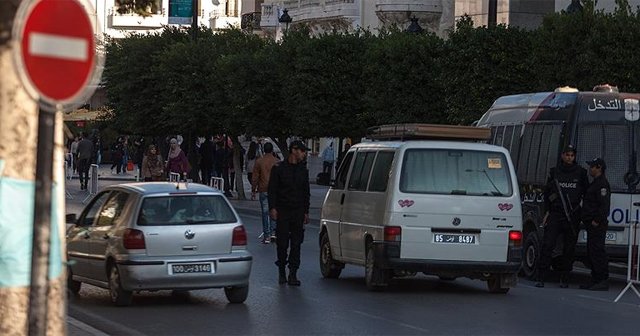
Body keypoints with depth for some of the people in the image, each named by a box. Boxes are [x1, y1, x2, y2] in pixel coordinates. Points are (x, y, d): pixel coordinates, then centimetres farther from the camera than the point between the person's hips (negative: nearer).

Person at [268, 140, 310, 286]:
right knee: (282, 243, -1)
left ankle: (293, 274, 0)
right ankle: (281, 272, 14)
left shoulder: (303, 170, 12)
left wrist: (306, 212, 13)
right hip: (282, 211, -3)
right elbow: (272, 190, -2)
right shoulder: (279, 168, 0)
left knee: (296, 244, -2)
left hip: (298, 212, 3)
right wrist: (272, 208, -11)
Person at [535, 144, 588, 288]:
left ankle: (564, 279, 10)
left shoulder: (580, 172, 5)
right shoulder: (554, 172, 9)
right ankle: (541, 278, -9)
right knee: (547, 245, -9)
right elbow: (547, 192, 14)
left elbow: (586, 193, 9)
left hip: (572, 216, 0)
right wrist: (547, 211, 6)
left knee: (569, 248, 3)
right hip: (555, 214, 0)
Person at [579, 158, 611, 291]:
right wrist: (587, 220, 17)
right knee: (591, 252, 13)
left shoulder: (602, 184, -13)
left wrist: (597, 221, -22)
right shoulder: (595, 183, 21)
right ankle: (596, 280, 17)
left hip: (597, 225, -11)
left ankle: (603, 281, -12)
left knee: (597, 251, -12)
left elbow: (604, 205, -21)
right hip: (592, 225, 11)